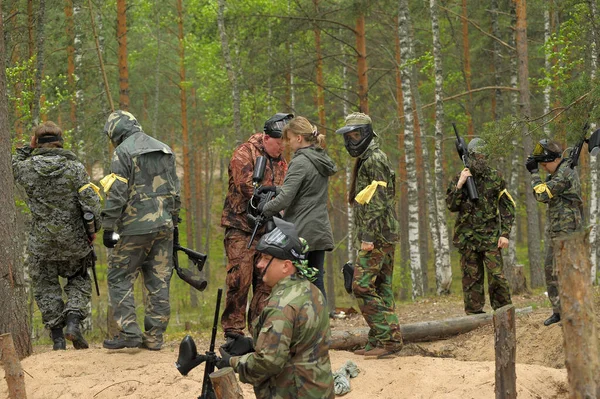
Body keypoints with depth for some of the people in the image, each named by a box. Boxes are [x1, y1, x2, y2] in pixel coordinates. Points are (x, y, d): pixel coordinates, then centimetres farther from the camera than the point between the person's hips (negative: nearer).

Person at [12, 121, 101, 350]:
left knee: (46, 287, 13)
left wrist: (29, 149, 13)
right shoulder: (75, 168, -8)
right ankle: (73, 320, -1)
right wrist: (93, 230, 2)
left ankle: (57, 337, 8)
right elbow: (90, 200, -9)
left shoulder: (27, 168, -7)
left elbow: (12, 167, 18)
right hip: (73, 238, 0)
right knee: (79, 280, 20)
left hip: (41, 241, 0)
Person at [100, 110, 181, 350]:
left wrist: (108, 228, -9)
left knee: (120, 279, 2)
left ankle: (129, 333, -6)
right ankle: (154, 337, 9)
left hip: (135, 227, -6)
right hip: (164, 226, 6)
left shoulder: (123, 152, -7)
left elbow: (116, 194, -12)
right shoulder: (165, 150, 14)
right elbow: (175, 191, 17)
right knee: (159, 282, 8)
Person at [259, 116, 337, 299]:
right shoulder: (321, 161, 12)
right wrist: (275, 188, 16)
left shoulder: (300, 162, -14)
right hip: (320, 232, 8)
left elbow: (285, 199, -18)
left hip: (301, 232, -8)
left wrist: (264, 208, 0)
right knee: (316, 283, 9)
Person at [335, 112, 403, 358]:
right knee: (381, 289, 9)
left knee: (362, 286, -13)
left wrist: (368, 237, -23)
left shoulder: (374, 160, -12)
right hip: (384, 237, 10)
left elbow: (378, 202, -20)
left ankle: (387, 339, -14)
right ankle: (382, 342, 10)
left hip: (377, 237, -10)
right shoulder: (366, 160, 21)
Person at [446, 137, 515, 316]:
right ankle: (474, 315, 7)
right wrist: (459, 185, -13)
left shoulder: (495, 178, 4)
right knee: (471, 278, 3)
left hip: (491, 236, -1)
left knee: (496, 276, -10)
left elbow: (508, 207, 4)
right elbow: (452, 206, 0)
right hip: (468, 237, 1)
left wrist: (505, 234, -5)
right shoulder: (460, 178, 6)